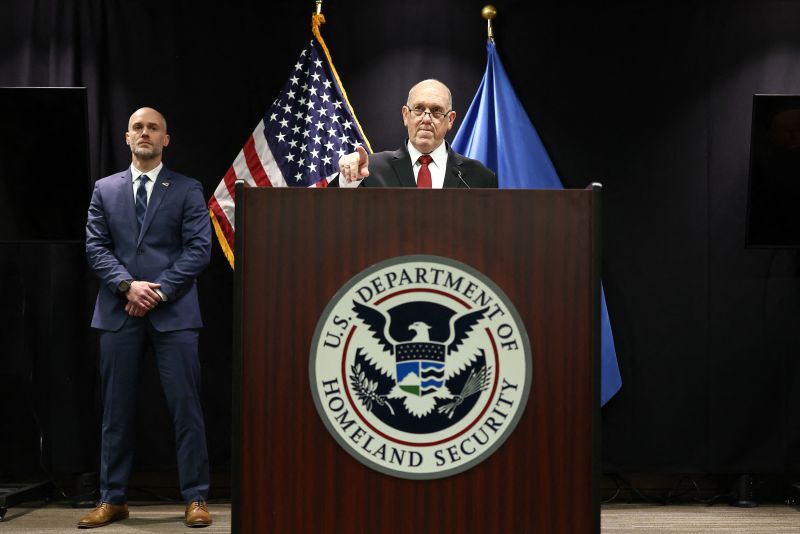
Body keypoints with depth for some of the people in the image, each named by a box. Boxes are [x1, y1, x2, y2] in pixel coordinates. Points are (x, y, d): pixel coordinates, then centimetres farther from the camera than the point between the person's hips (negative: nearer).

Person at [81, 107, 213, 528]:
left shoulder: (187, 190, 5)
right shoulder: (105, 189, 12)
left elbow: (199, 248, -3)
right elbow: (95, 247, 5)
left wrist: (160, 291, -12)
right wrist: (128, 285, -11)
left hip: (173, 312, -2)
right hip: (119, 312, 2)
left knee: (185, 407, -2)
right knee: (116, 410, 7)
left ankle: (195, 499, 6)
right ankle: (112, 499, 16)